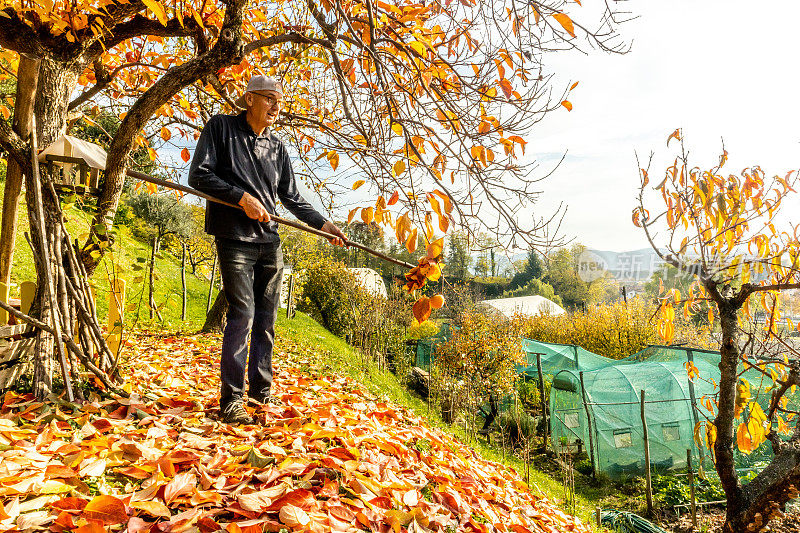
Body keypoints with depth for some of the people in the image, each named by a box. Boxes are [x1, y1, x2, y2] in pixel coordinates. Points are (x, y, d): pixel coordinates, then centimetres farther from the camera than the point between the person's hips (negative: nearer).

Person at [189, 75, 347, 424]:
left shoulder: (277, 146, 15)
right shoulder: (221, 127, 2)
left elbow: (291, 197, 17)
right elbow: (198, 175, -5)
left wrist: (323, 224, 8)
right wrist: (243, 197, -14)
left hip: (269, 242, 5)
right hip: (235, 239, -5)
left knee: (266, 318, 7)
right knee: (242, 313, -11)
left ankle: (261, 390, 19)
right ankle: (231, 399, -1)